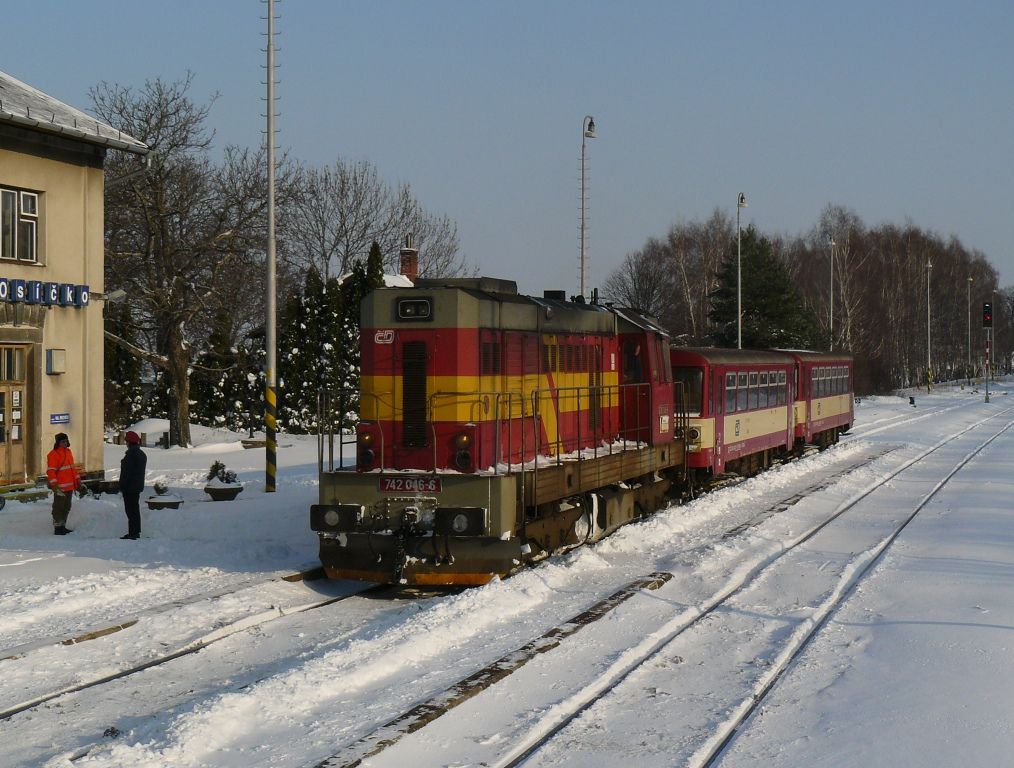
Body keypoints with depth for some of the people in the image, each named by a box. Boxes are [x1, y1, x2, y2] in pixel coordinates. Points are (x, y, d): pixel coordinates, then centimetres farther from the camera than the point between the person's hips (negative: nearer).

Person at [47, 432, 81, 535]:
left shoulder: (68, 452, 15)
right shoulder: (53, 454, -11)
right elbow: (50, 471, -16)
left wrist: (77, 479, 22)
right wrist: (54, 484, -23)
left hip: (70, 486, 9)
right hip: (60, 487, -9)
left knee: (67, 507, 15)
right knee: (59, 507, -3)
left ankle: (62, 526, 24)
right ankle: (57, 527, 3)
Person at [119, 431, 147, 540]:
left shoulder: (130, 454, -18)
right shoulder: (142, 454, 13)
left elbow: (126, 472, -20)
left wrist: (122, 486, -15)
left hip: (129, 487, -10)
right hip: (138, 486, 10)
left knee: (131, 510, -7)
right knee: (135, 509, 15)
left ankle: (133, 532, -8)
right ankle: (136, 531, 21)